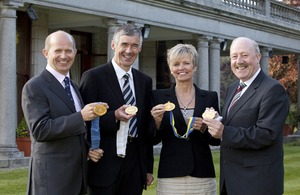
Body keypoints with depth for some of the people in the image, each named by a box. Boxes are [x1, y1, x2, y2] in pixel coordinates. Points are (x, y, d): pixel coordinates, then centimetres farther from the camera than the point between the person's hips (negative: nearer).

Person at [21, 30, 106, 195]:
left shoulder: (73, 87, 16)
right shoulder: (34, 87, -9)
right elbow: (39, 130, -19)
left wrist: (88, 149, 3)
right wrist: (81, 117, -24)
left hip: (77, 173, 7)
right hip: (52, 174, -7)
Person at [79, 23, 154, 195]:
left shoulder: (145, 81, 12)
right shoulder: (93, 77, -5)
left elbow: (147, 127, 15)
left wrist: (149, 168, 14)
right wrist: (114, 117, -22)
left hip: (135, 168, 5)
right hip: (104, 166, -5)